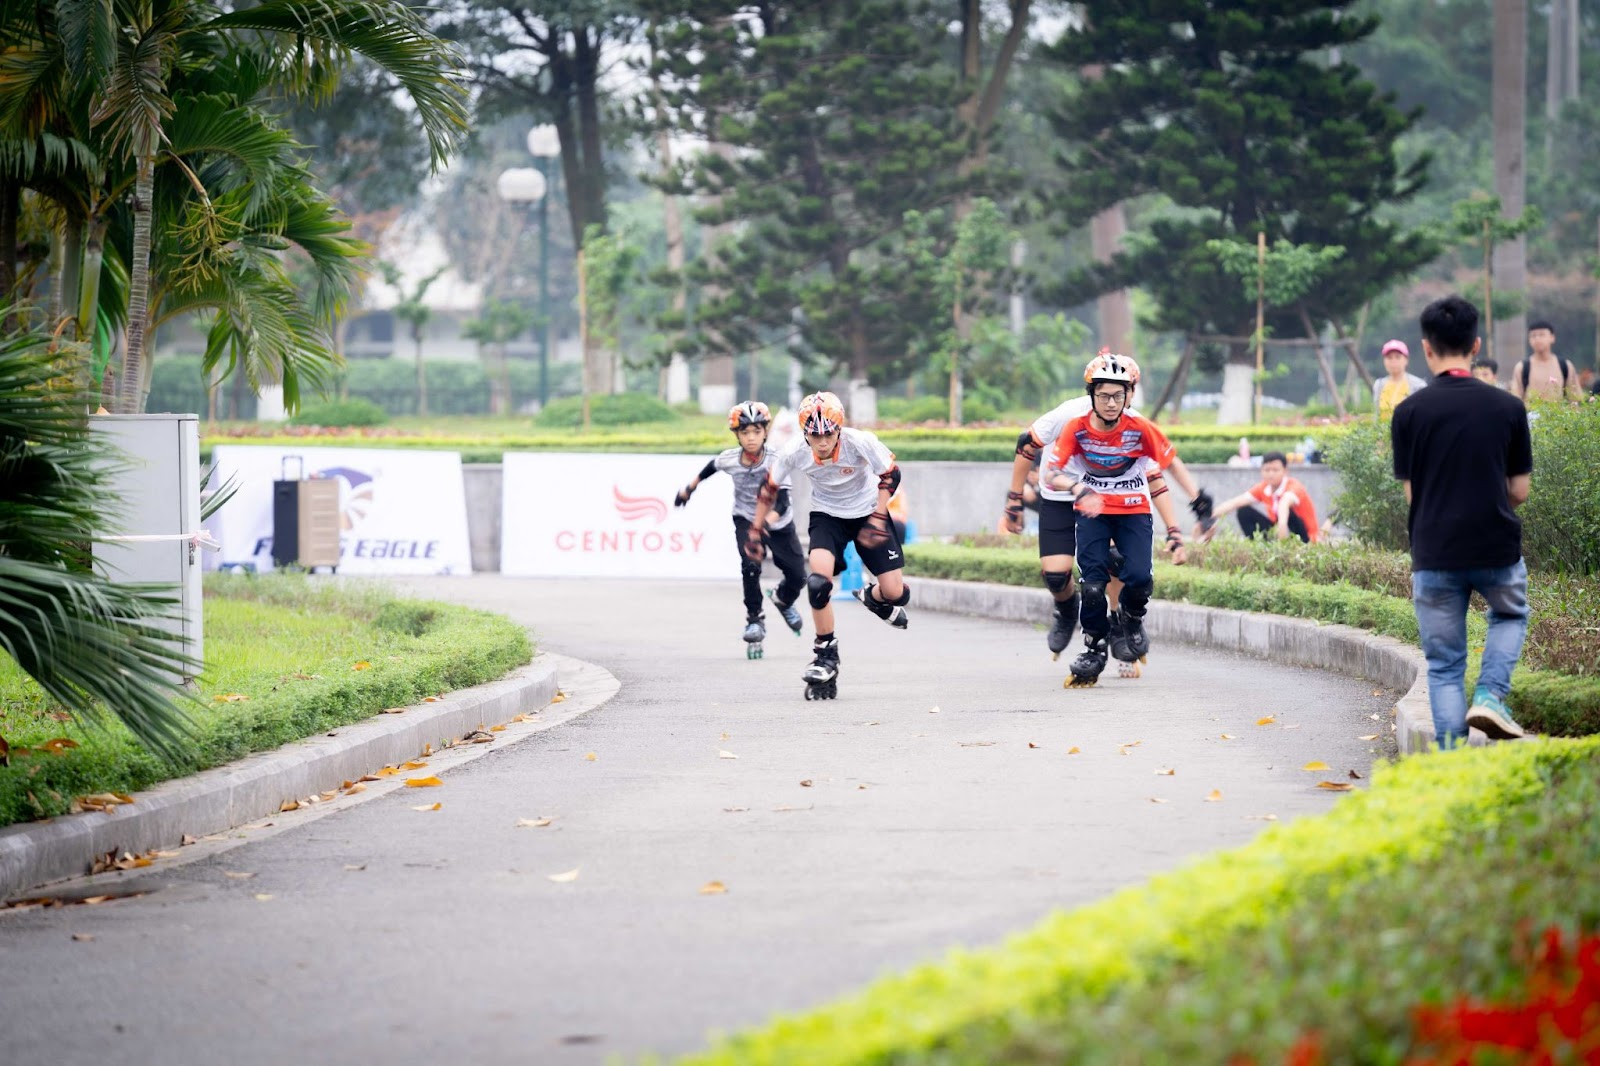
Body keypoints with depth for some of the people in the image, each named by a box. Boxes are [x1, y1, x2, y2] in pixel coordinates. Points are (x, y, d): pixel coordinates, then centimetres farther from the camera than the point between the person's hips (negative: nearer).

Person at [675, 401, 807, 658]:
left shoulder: (775, 462, -28)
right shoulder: (729, 459, -19)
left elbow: (782, 502, -35)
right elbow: (711, 467, 6)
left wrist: (768, 520, -54)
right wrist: (689, 487, 16)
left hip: (777, 523, 0)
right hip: (746, 520, 0)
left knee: (797, 576, 2)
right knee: (750, 566, -25)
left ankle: (784, 601, 37)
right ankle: (755, 619, -7)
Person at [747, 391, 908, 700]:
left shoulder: (860, 443, -30)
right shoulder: (796, 455, -23)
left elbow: (890, 475, -16)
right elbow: (769, 488, -6)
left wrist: (877, 521, -23)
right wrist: (754, 533, -1)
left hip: (867, 512, 0)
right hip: (827, 515, 0)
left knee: (895, 593, -7)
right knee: (818, 582, -27)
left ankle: (873, 598, 33)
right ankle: (826, 654, -6)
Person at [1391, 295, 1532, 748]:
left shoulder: (1409, 413, -4)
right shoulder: (1507, 408, -2)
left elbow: (1411, 494, 0)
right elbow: (1519, 492, 3)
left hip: (1434, 554, 0)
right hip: (1497, 549, 1)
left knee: (1444, 665, 10)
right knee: (1511, 616, 30)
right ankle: (1490, 697, 8)